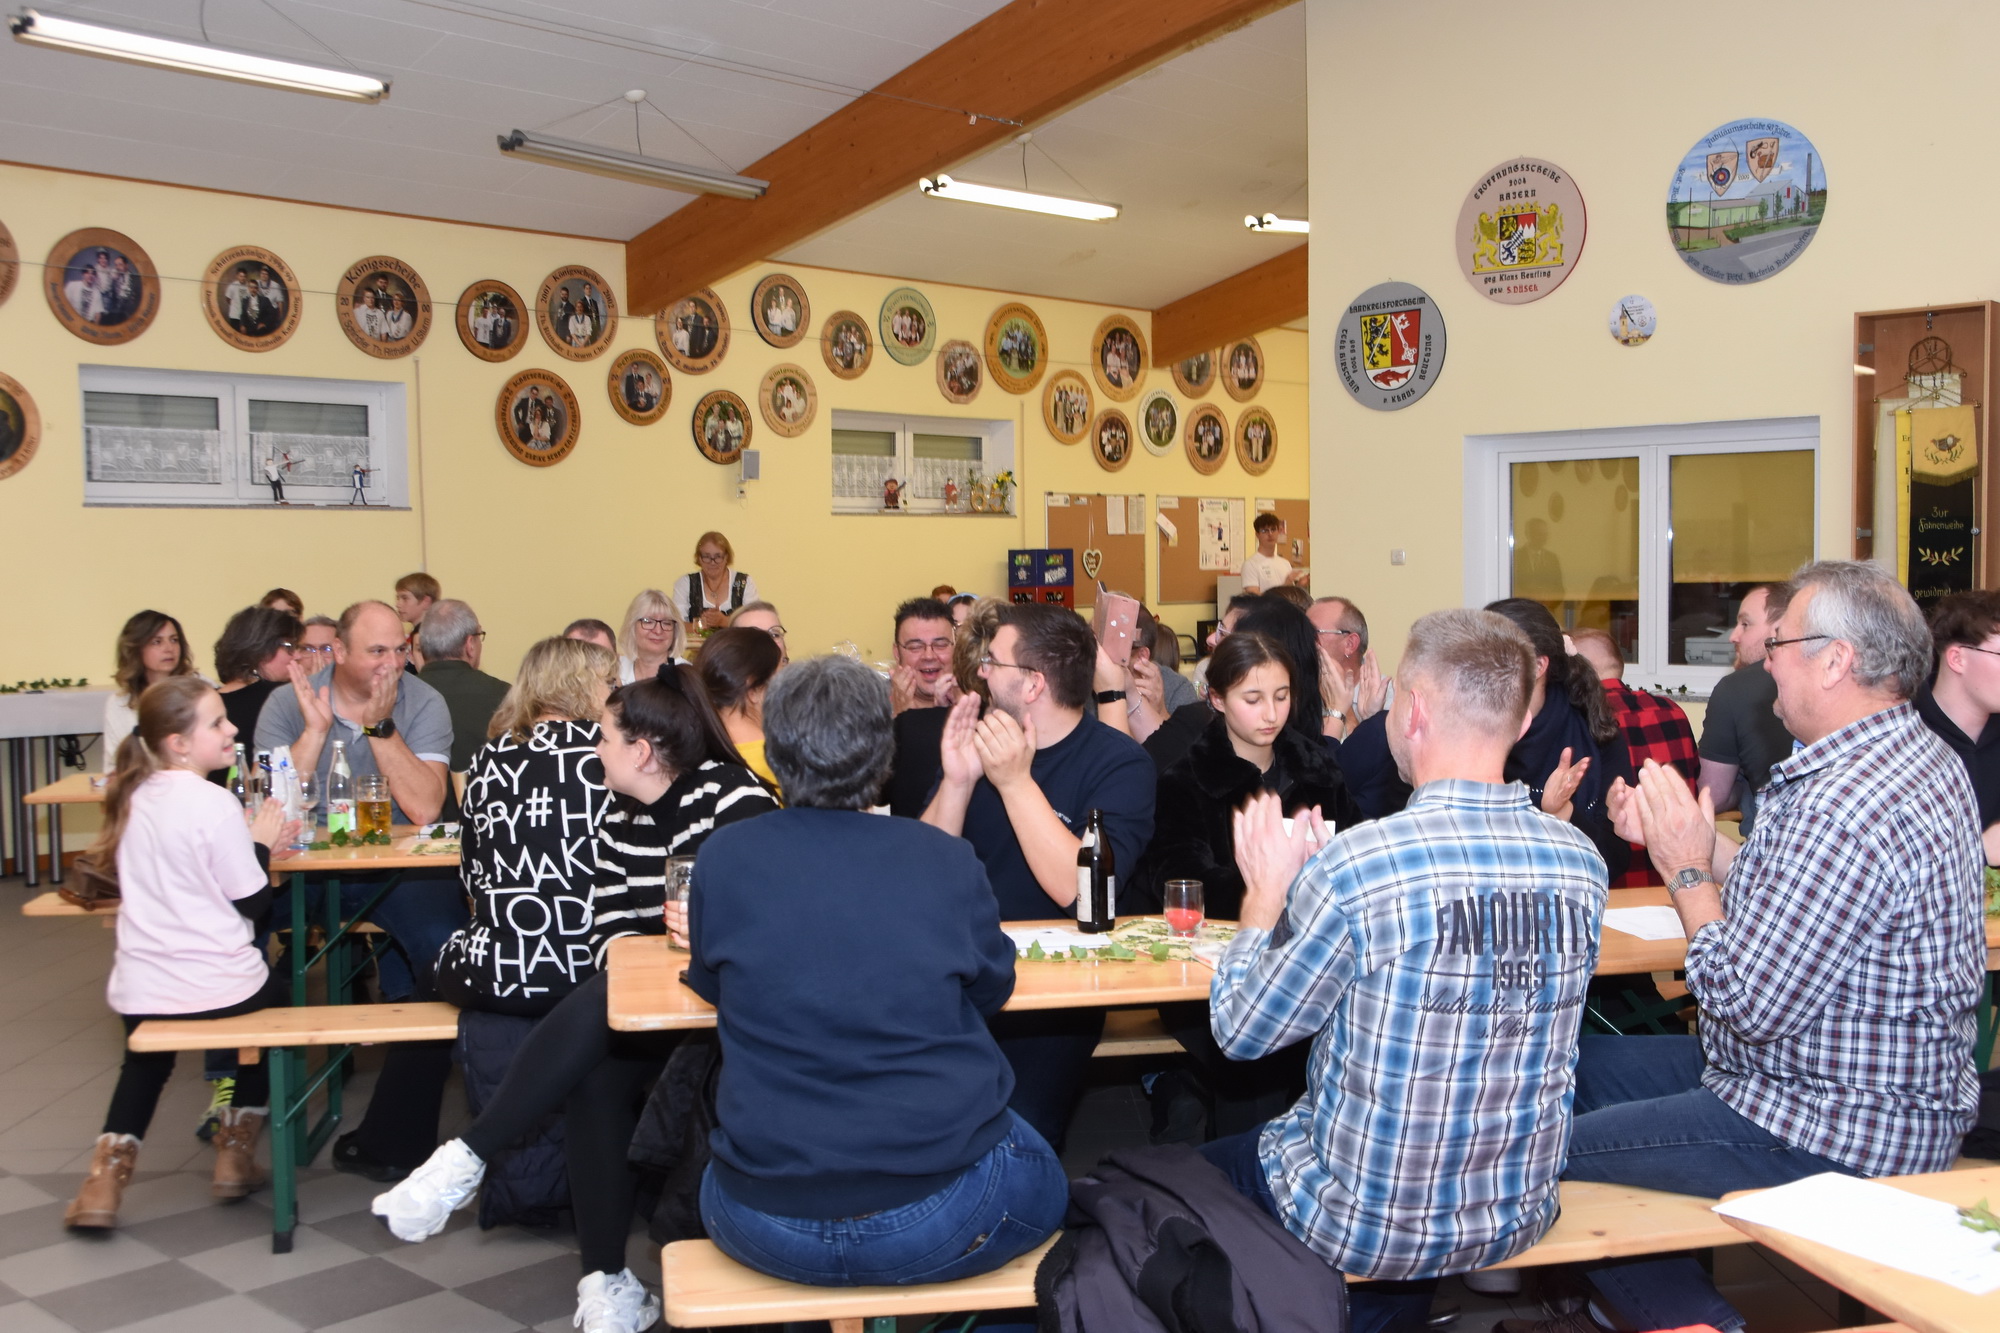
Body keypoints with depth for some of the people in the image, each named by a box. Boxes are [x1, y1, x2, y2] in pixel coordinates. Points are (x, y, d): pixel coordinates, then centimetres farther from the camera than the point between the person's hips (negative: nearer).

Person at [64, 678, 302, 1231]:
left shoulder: (134, 798, 3)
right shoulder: (215, 803, -18)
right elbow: (252, 902, -13)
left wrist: (252, 845, 13)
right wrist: (262, 843, 2)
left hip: (140, 991, 6)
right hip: (219, 987, -5)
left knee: (145, 1061, 35)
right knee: (271, 1005, 28)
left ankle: (107, 1175, 15)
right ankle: (236, 1153, 29)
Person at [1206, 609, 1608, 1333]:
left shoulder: (1351, 866, -26)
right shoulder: (1581, 861, -9)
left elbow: (1241, 1031, -12)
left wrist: (1267, 893, 3)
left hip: (1365, 1225, -5)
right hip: (1519, 1217, 5)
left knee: (1205, 1166, 22)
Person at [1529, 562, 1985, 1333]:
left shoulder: (1847, 809, -30)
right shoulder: (1920, 757, 5)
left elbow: (1750, 1005, -27)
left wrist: (1688, 873, -15)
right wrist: (1689, 842, 4)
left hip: (1833, 1138, -11)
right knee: (1586, 1065, 20)